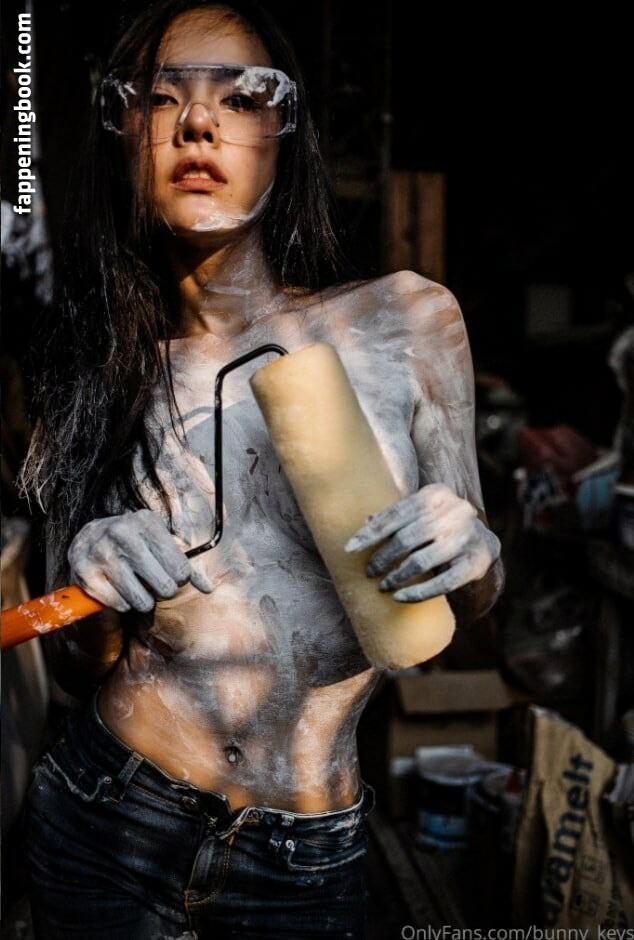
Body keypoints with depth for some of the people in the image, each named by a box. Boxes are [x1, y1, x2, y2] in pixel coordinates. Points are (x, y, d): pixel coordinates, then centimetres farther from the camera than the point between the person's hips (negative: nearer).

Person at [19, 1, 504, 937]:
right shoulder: (99, 368, -4)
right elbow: (78, 669, 2)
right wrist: (90, 589, -19)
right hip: (109, 823, 1)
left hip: (309, 861, 0)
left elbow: (472, 600, 2)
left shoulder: (403, 318, -8)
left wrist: (471, 553, -20)